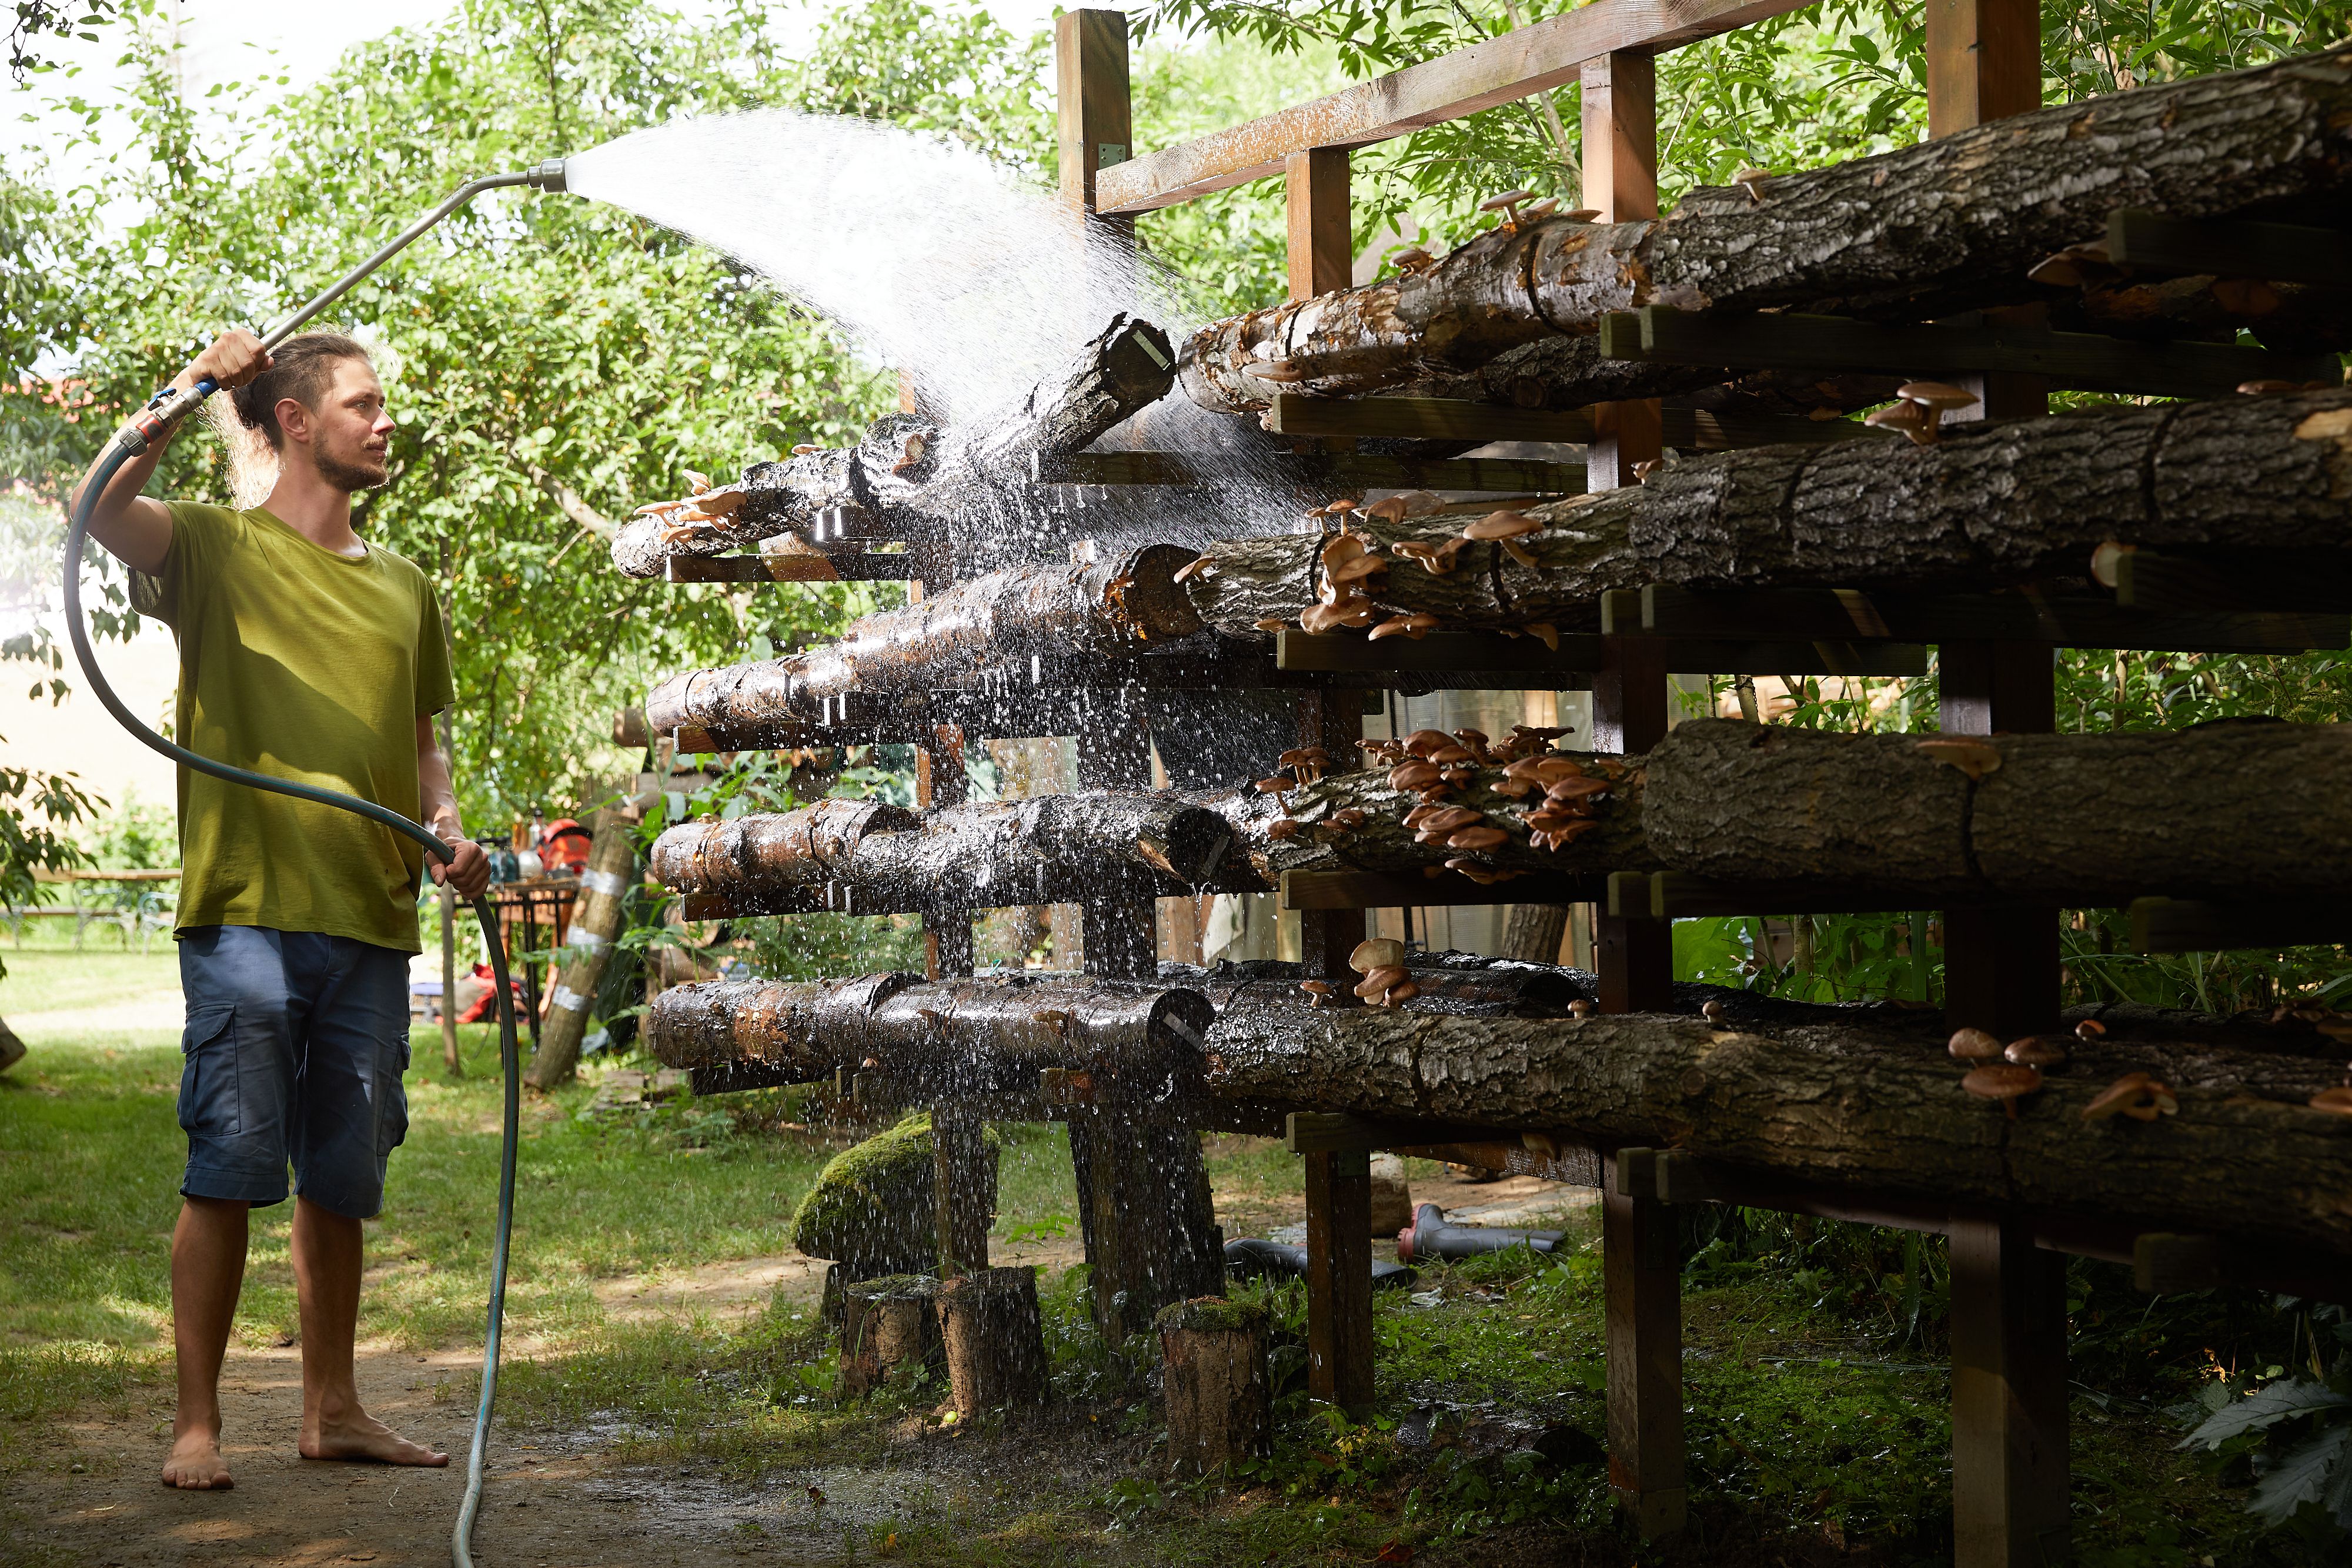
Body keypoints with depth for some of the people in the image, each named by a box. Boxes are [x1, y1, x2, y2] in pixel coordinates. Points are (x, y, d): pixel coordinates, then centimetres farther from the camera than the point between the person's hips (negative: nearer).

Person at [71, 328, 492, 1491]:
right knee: (229, 1170, -5)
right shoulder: (217, 546, 3)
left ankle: (332, 1409, 19)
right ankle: (197, 1423, 2)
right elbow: (99, 508, -17)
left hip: (373, 923, 5)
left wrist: (447, 829, 6)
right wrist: (197, 383, -17)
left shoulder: (406, 590, 19)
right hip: (246, 909, -5)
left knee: (341, 1181, 10)